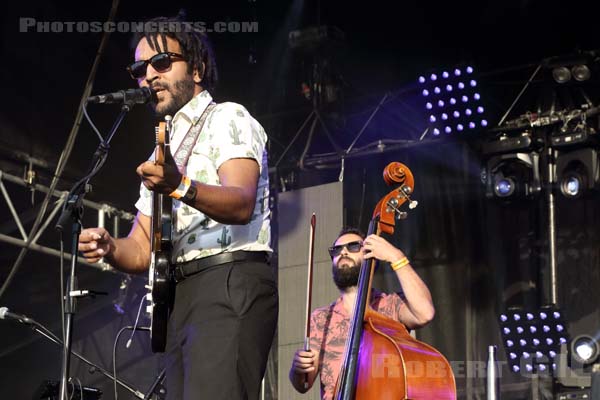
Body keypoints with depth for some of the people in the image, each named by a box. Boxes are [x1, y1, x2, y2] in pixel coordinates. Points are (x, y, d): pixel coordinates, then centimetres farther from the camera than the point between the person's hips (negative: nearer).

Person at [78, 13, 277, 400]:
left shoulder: (227, 117, 3)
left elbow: (242, 203, -16)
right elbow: (142, 252, 19)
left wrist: (181, 187, -34)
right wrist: (109, 247, -3)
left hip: (230, 284, -8)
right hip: (181, 297, 8)